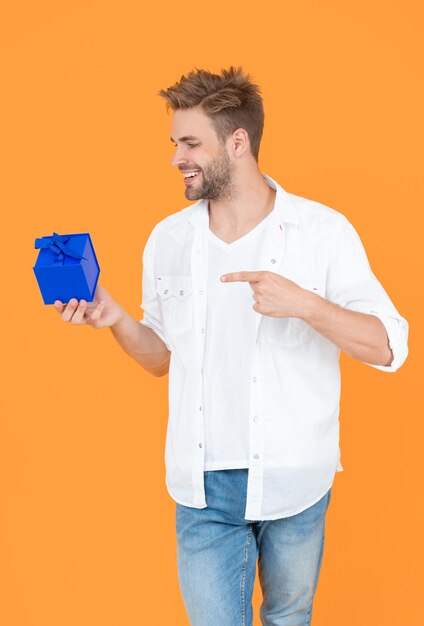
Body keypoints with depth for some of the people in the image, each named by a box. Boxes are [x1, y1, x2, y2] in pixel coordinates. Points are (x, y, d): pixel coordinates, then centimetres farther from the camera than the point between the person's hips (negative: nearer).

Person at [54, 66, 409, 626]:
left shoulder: (322, 230, -9)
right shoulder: (167, 239, 3)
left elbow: (388, 348, -12)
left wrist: (303, 303, -27)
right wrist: (116, 320, -8)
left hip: (296, 481, -1)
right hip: (205, 486, 2)